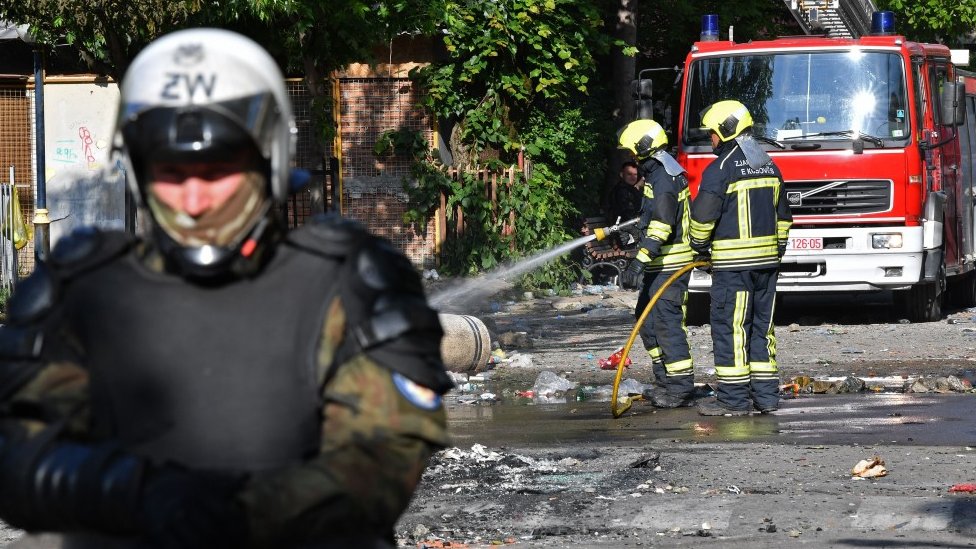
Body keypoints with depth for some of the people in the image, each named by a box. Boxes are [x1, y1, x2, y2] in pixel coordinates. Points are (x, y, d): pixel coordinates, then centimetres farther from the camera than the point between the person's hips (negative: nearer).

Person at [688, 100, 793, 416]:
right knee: (761, 327, 12)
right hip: (767, 260, 8)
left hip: (733, 263, -8)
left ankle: (733, 398, -3)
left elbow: (703, 214, -14)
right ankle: (766, 395, 13)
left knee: (730, 328, -4)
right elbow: (783, 217, 20)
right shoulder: (770, 167, 14)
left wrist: (699, 244, 3)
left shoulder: (721, 168, -11)